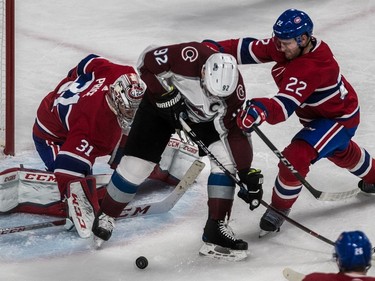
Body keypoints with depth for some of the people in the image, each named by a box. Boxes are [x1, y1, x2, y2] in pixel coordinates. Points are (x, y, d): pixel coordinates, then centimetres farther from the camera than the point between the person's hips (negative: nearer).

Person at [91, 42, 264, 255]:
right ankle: (106, 216, 20)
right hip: (159, 105, -2)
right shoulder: (189, 56, -39)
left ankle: (217, 226, -8)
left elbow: (236, 131, -21)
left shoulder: (233, 90, -29)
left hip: (202, 117, 2)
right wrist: (165, 91, -32)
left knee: (226, 155, -16)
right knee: (136, 164, -4)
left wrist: (248, 173, -24)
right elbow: (147, 60, -25)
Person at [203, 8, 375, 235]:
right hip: (316, 114, 10)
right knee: (342, 152, 36)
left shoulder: (311, 68, -42)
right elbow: (251, 49, -14)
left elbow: (286, 105, -53)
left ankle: (279, 209, -3)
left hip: (339, 118, -10)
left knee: (295, 157, -26)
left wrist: (261, 109, -71)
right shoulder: (284, 46, -19)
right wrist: (216, 48, -26)